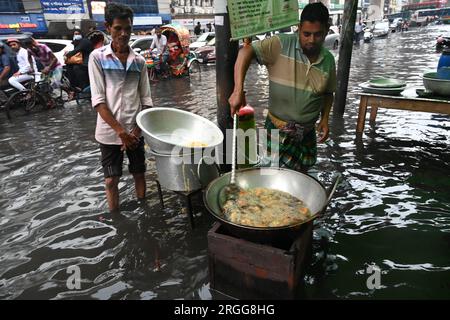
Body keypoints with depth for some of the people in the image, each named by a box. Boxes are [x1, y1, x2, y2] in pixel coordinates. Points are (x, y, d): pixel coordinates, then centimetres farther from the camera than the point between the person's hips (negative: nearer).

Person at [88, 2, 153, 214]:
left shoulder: (139, 61, 4)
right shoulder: (98, 57, -4)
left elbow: (146, 101, 4)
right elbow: (98, 100, -10)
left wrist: (136, 130, -7)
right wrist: (120, 131, -15)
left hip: (135, 130, 3)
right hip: (109, 131, -2)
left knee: (139, 174, 13)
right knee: (111, 180, 7)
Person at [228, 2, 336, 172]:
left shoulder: (328, 60, 1)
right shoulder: (281, 45, -14)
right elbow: (246, 51, -23)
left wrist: (325, 119, -1)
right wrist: (238, 90, -36)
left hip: (308, 133, 5)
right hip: (278, 131, -5)